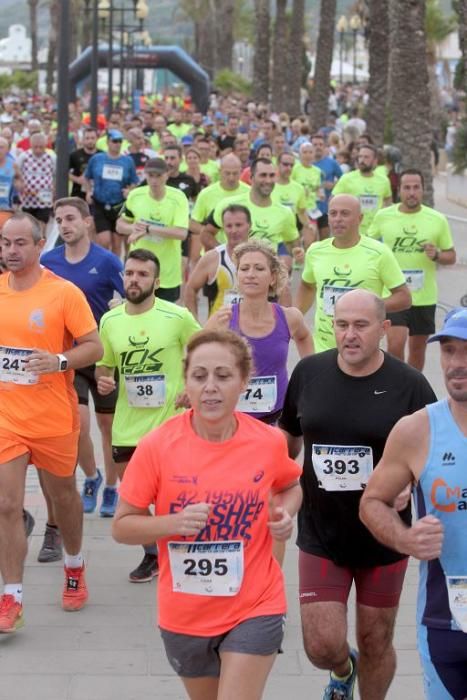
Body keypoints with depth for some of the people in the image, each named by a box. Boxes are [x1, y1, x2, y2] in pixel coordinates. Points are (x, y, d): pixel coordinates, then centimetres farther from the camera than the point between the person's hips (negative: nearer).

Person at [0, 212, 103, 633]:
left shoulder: (64, 293, -10)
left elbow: (94, 347, -10)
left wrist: (59, 361, -26)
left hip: (53, 418, -2)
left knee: (63, 495, 17)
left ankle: (74, 568, 42)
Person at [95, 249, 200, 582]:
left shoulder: (177, 316, -9)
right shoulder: (110, 320, 1)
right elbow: (104, 365, 14)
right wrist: (103, 381, -8)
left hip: (170, 423, -4)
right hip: (127, 426, 4)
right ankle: (152, 554, 31)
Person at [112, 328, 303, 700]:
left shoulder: (269, 442, -9)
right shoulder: (157, 446, -15)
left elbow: (291, 486, 14)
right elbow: (122, 526, -7)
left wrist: (285, 514, -8)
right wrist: (174, 523, -25)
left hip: (254, 608, -1)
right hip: (185, 614, 1)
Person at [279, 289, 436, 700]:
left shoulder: (409, 385, -11)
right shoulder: (309, 373, -2)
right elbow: (289, 435, 14)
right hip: (321, 535, 1)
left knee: (375, 644, 11)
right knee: (322, 646, -2)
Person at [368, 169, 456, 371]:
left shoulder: (438, 220, -2)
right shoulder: (383, 216, -3)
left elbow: (451, 256, 5)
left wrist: (436, 255, -16)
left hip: (424, 296, 2)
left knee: (418, 347, 13)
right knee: (396, 343, -16)